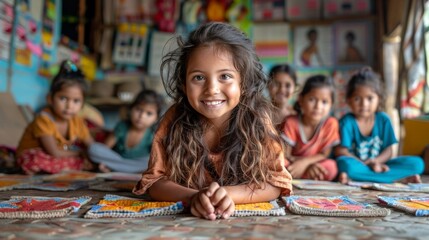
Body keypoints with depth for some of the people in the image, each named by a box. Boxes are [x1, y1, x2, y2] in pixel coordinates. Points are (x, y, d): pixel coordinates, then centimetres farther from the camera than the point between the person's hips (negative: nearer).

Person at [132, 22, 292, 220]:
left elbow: (275, 183, -17)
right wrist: (193, 197, -35)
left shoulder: (256, 117, -17)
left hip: (246, 217, 0)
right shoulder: (175, 118, -15)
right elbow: (154, 181, -15)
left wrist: (227, 194, -35)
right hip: (184, 217, 1)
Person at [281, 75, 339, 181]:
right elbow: (286, 155, -11)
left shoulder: (331, 123, -11)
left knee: (331, 167, -31)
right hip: (294, 164, -2)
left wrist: (304, 162, -26)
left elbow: (325, 154, -7)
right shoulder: (291, 122, -12)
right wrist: (309, 165, -27)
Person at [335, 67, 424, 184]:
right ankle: (398, 179, -25)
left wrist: (375, 161, -18)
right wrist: (366, 164, -21)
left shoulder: (383, 120, 4)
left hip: (378, 166, 4)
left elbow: (388, 151, 3)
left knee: (417, 163, -12)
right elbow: (341, 152, -15)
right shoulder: (347, 122, -7)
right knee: (345, 164, -38)